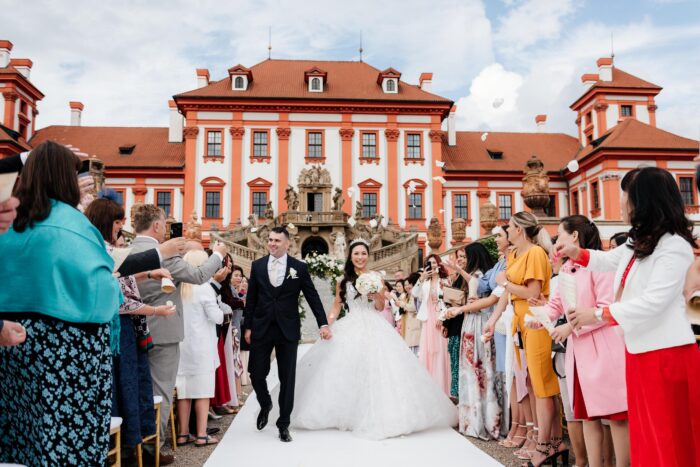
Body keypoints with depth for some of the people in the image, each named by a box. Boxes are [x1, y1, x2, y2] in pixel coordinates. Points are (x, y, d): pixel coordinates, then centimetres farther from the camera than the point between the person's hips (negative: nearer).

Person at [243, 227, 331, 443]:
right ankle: (265, 404, 35)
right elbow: (251, 298, 7)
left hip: (288, 330, -1)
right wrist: (248, 326, 4)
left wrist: (323, 323, -4)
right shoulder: (257, 265, 4)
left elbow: (312, 297, 2)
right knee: (256, 373, 3)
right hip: (261, 328, 1)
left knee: (287, 378, 4)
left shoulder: (299, 267, 0)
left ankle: (283, 424, 18)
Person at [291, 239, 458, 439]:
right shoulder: (343, 280, 8)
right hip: (350, 328, 1)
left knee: (377, 367, -7)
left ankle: (378, 415, 2)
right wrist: (326, 325, -4)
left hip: (374, 328, -1)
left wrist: (376, 296, -15)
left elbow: (381, 306, 5)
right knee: (346, 368, -1)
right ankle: (347, 414, 11)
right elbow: (336, 307, 9)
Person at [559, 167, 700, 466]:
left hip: (667, 353, -9)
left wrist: (599, 314, -22)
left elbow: (653, 301, -26)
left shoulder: (674, 246, -17)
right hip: (640, 351, 9)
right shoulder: (638, 244, 11)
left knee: (670, 438, 1)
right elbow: (609, 261, 31)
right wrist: (576, 253, 14)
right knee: (645, 436, 16)